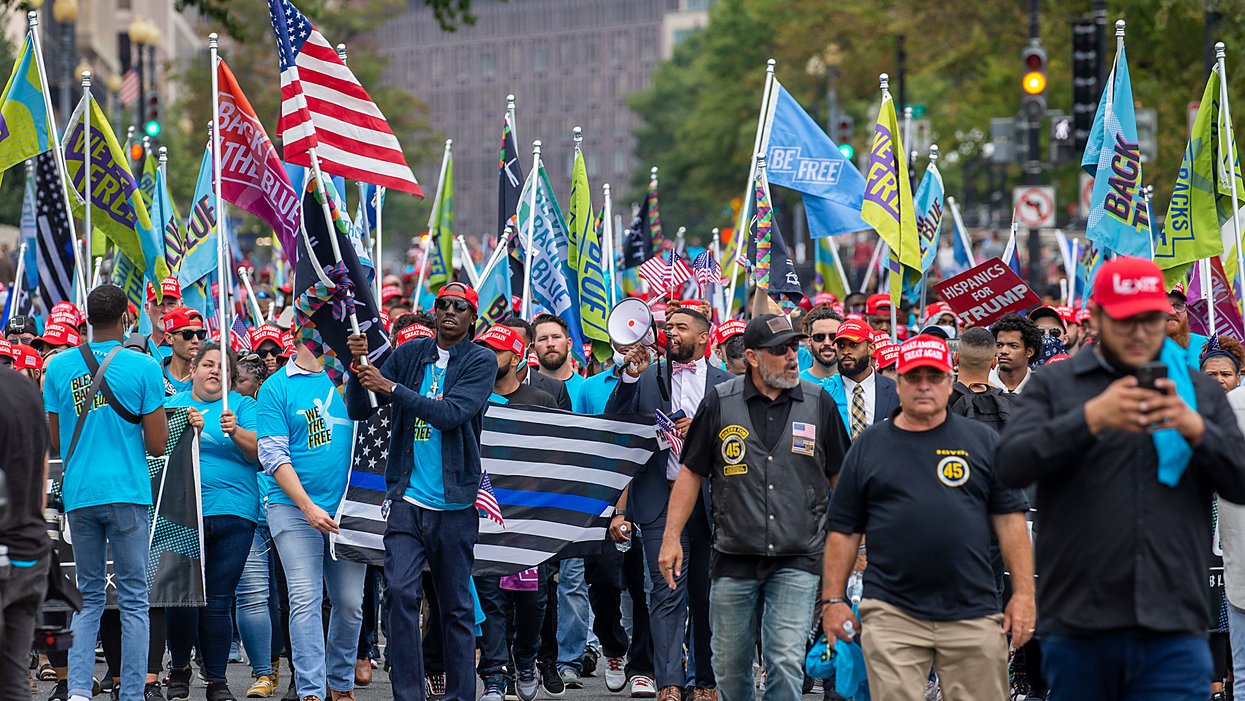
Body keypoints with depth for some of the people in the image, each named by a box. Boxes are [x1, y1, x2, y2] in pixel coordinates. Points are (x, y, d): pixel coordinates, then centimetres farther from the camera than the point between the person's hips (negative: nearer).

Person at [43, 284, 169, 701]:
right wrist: (160, 409, 14)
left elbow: (53, 442, 9)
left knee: (88, 598, 11)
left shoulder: (58, 367, 4)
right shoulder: (143, 368, -5)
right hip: (127, 494, -3)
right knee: (133, 598, 3)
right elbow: (157, 445, -5)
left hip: (78, 495, 3)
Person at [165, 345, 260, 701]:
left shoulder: (243, 406, 11)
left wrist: (235, 432, -20)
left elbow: (258, 451, -2)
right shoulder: (172, 405, 13)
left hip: (232, 512, 0)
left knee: (218, 600, 0)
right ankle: (179, 668, 17)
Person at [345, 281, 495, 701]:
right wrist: (358, 366, -9)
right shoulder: (409, 354, 9)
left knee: (456, 604, 5)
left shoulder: (481, 361, -1)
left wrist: (390, 387, -20)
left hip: (453, 502, -2)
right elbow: (359, 410, 9)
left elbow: (451, 413, -17)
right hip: (408, 497, 2)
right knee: (401, 592, -11)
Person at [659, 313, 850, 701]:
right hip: (734, 559, 1)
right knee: (730, 666, 9)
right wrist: (671, 537, 3)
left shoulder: (818, 403, 4)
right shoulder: (720, 402, 2)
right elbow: (692, 473, 8)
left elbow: (840, 477, 13)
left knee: (786, 662, -12)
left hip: (796, 562, -1)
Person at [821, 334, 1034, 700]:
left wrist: (1023, 593, 0)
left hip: (973, 613, 0)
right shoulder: (868, 447, 11)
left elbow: (1010, 519, 7)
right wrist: (833, 599, 5)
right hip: (891, 614, 0)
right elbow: (843, 530, 11)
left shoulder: (983, 441, 10)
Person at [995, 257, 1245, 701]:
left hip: (1173, 632, 0)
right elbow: (1010, 465, -7)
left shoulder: (1201, 392, 14)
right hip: (1077, 630, 0)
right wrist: (1091, 417, -21)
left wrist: (1195, 428, -15)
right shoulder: (1054, 386, 8)